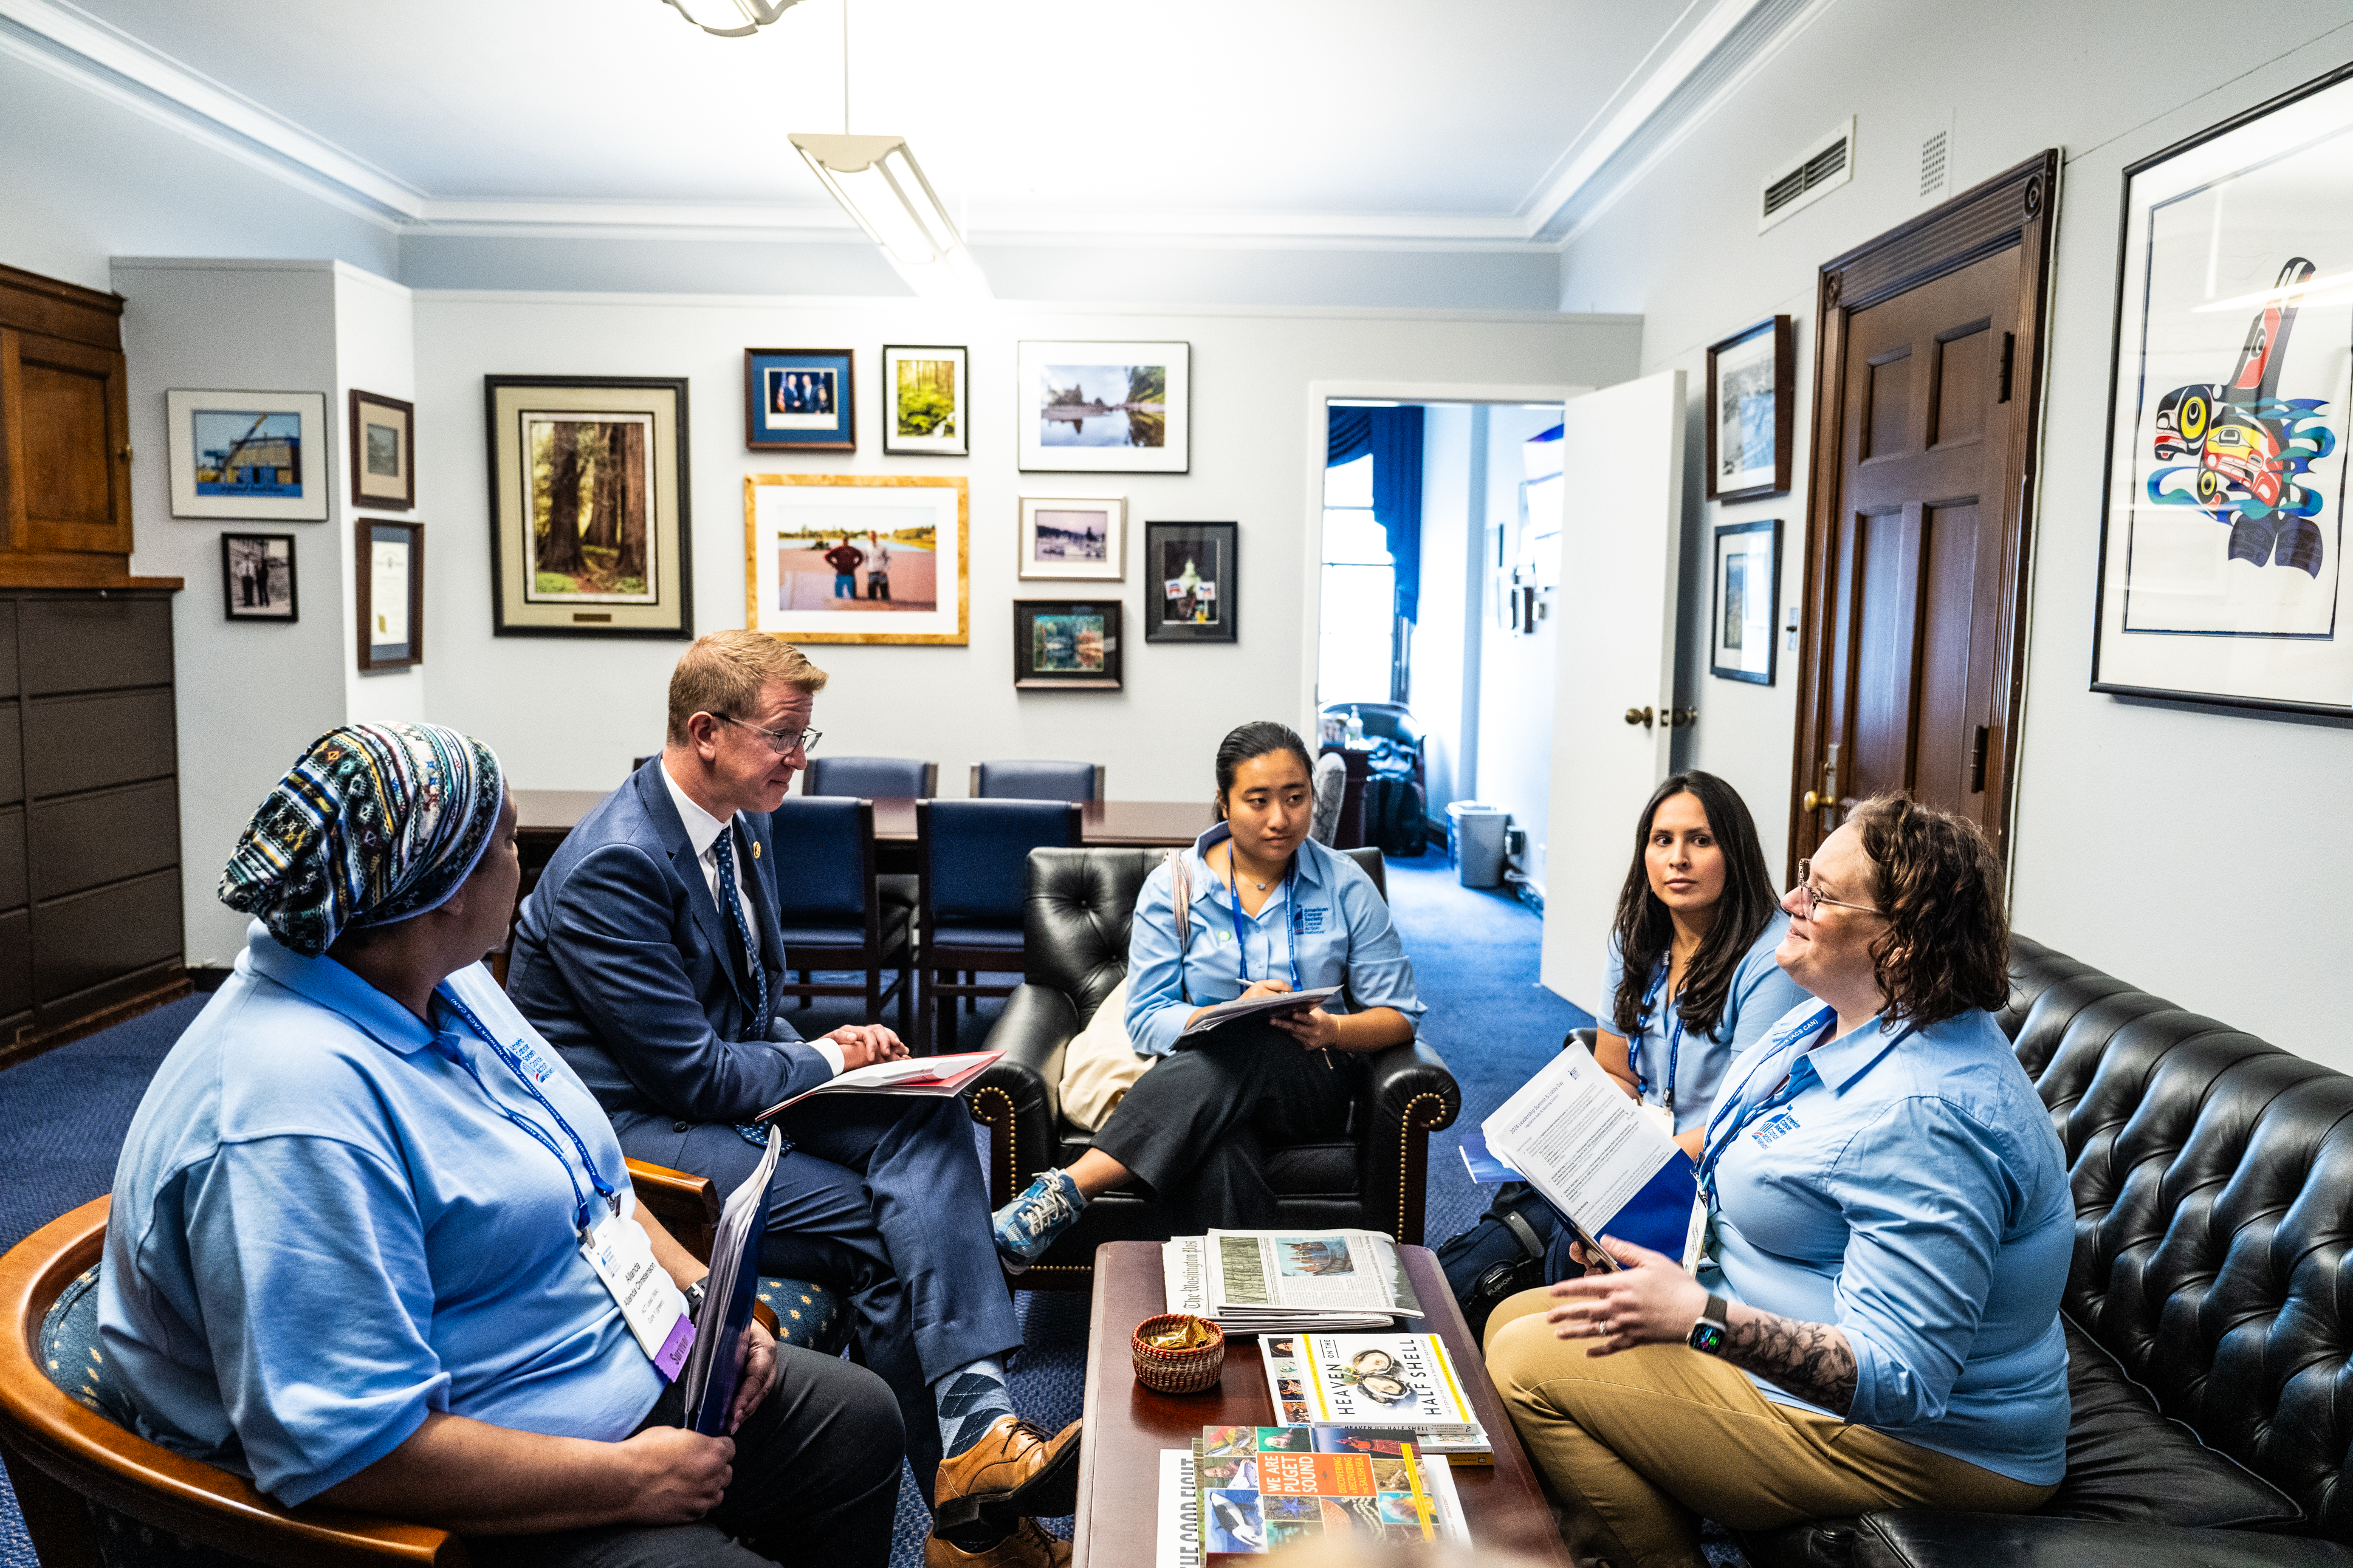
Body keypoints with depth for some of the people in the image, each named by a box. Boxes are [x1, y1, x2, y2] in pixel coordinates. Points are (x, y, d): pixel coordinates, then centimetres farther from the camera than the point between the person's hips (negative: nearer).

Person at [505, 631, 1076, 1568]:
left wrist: (826, 1046, -1)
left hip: (723, 1086, 8)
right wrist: (825, 1062, -9)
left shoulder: (743, 826, 8)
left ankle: (979, 1423, -28)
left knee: (927, 1120, -17)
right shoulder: (613, 865, -21)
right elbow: (690, 1070, -21)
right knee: (874, 1227, -21)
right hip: (629, 1128, -8)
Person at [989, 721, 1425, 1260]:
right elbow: (1147, 1020, -2)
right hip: (1198, 1079, 0)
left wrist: (1334, 1029, -19)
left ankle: (1067, 1189, -40)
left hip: (1312, 1082, 1)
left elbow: (1399, 1013, 4)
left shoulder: (1346, 886, 4)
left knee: (1237, 1053, -37)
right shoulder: (1174, 885, 3)